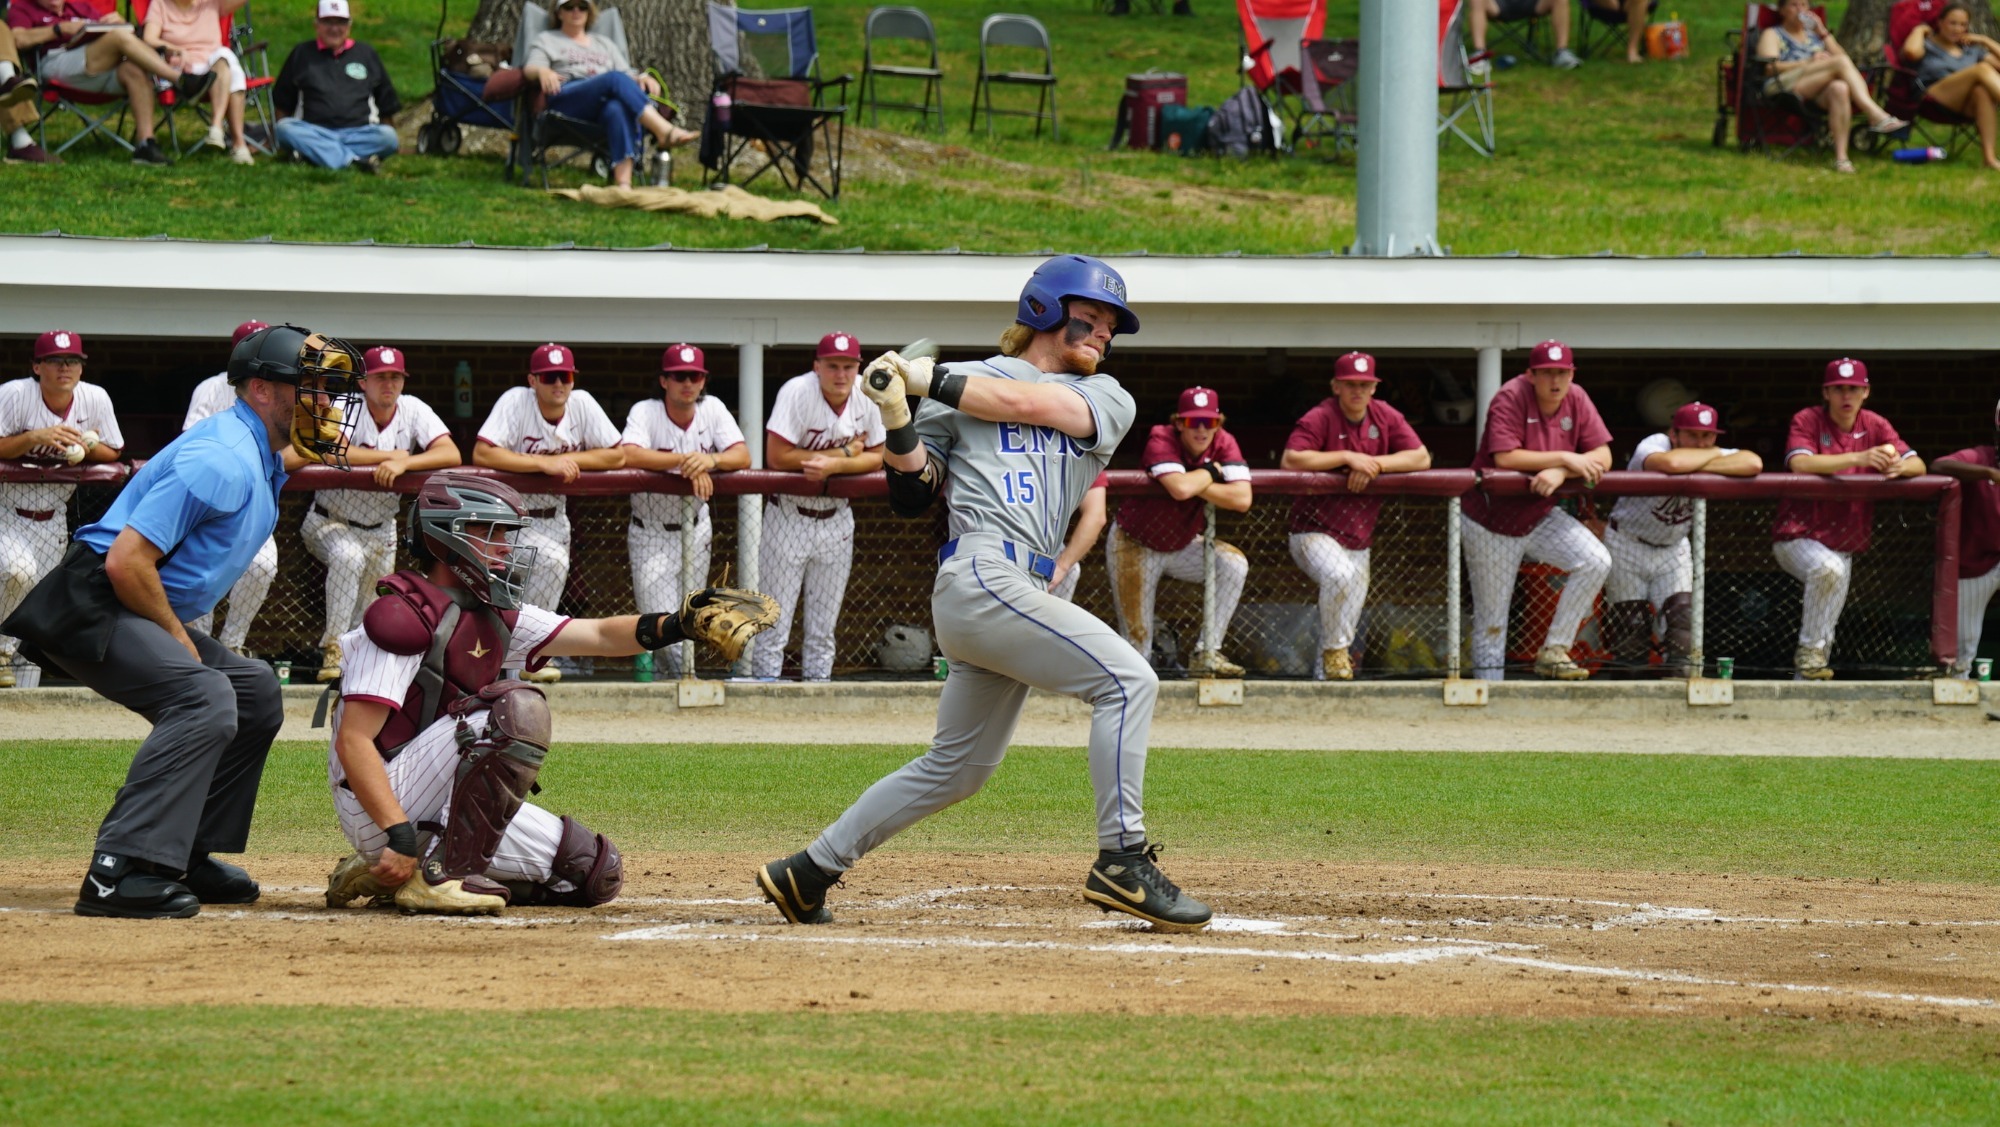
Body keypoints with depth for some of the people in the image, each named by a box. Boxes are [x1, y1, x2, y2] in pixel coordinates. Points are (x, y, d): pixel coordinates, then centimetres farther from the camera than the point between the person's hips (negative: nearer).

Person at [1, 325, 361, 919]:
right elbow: (126, 562, -25)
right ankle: (119, 871, -37)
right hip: (93, 606, -11)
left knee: (256, 692, 14)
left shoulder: (265, 462, 15)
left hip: (142, 615, 11)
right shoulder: (223, 460, -19)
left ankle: (187, 857, 13)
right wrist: (180, 643, -14)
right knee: (205, 695, -29)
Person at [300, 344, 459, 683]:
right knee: (349, 557, -35)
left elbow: (450, 454, -21)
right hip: (331, 523, -4)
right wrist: (391, 455, -28)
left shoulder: (413, 411, -8)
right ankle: (333, 649, -27)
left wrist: (403, 463, -39)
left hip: (380, 530, 4)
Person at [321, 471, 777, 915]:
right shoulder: (405, 615, -15)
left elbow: (600, 636, 9)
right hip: (377, 810, -10)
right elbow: (353, 742, -21)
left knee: (596, 872, 5)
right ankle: (444, 874, -22)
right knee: (518, 709, -26)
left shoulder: (495, 617, 13)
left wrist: (682, 623, -9)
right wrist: (401, 836, -30)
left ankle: (392, 875, 8)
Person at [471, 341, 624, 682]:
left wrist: (570, 460, -17)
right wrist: (545, 464, -30)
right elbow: (481, 453, -29)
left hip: (553, 516, 5)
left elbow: (617, 455, -2)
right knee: (552, 559, -25)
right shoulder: (516, 401, -18)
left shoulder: (582, 404, -5)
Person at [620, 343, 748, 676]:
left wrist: (710, 461, -36)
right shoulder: (645, 412, -16)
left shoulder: (713, 410, -4)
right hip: (651, 533, -4)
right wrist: (686, 461, -38)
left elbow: (742, 456, -14)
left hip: (695, 531, 4)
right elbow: (630, 455, -34)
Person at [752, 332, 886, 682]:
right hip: (789, 517, -4)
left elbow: (876, 457, 0)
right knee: (775, 619, -5)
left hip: (836, 518, 4)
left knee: (824, 624, 9)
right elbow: (777, 457, -24)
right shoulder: (798, 392, -20)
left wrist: (834, 465, -21)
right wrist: (846, 452, -18)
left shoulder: (867, 397, -5)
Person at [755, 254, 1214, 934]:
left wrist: (925, 379, -2)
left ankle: (809, 872, 21)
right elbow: (910, 497, 5)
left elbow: (1028, 402, -1)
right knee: (1126, 679, -18)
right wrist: (898, 421, -11)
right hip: (982, 577, -7)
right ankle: (1122, 862, -18)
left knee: (957, 768, 13)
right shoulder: (961, 383, 9)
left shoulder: (1107, 400, 19)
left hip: (1020, 591, 7)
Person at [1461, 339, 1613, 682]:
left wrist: (1560, 473, -27)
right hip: (1491, 522, -5)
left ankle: (1553, 651, -6)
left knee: (1596, 562, -15)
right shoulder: (1510, 398, -19)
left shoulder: (1576, 400, -4)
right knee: (1492, 616, 1)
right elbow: (1505, 458, -30)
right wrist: (1565, 458, -27)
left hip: (1540, 518, 5)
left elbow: (1603, 458, -9)